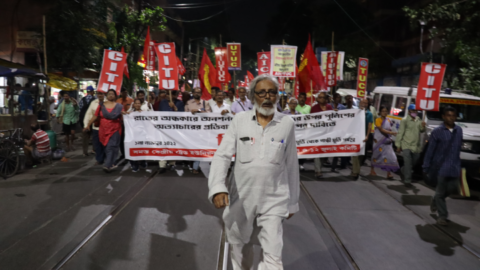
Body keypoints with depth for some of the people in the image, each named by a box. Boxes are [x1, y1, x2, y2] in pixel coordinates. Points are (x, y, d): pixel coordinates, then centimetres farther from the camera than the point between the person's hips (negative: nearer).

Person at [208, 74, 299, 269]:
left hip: (274, 200, -1)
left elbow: (291, 165, 3)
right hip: (240, 198, 1)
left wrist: (292, 201, 8)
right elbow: (222, 155, -8)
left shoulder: (287, 124, -3)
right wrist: (218, 187, -24)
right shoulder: (239, 121, -4)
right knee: (240, 250, 20)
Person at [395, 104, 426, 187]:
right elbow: (400, 133, -7)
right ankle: (407, 181, -1)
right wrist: (398, 145, -10)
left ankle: (403, 171, 40)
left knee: (413, 163, 14)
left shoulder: (418, 120, 13)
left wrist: (423, 127, -5)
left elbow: (421, 131, 18)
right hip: (406, 145, -6)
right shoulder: (405, 120, -6)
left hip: (416, 146, 6)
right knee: (408, 164, -8)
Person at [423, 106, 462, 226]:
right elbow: (430, 150, -6)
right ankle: (442, 216, 13)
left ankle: (435, 201, 38)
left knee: (453, 188, 10)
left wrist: (459, 166, 16)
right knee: (441, 190, 1)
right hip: (441, 165, -5)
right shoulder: (437, 131, -7)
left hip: (454, 166, 5)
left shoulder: (459, 130, 8)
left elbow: (458, 149, 14)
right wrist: (426, 166, -7)